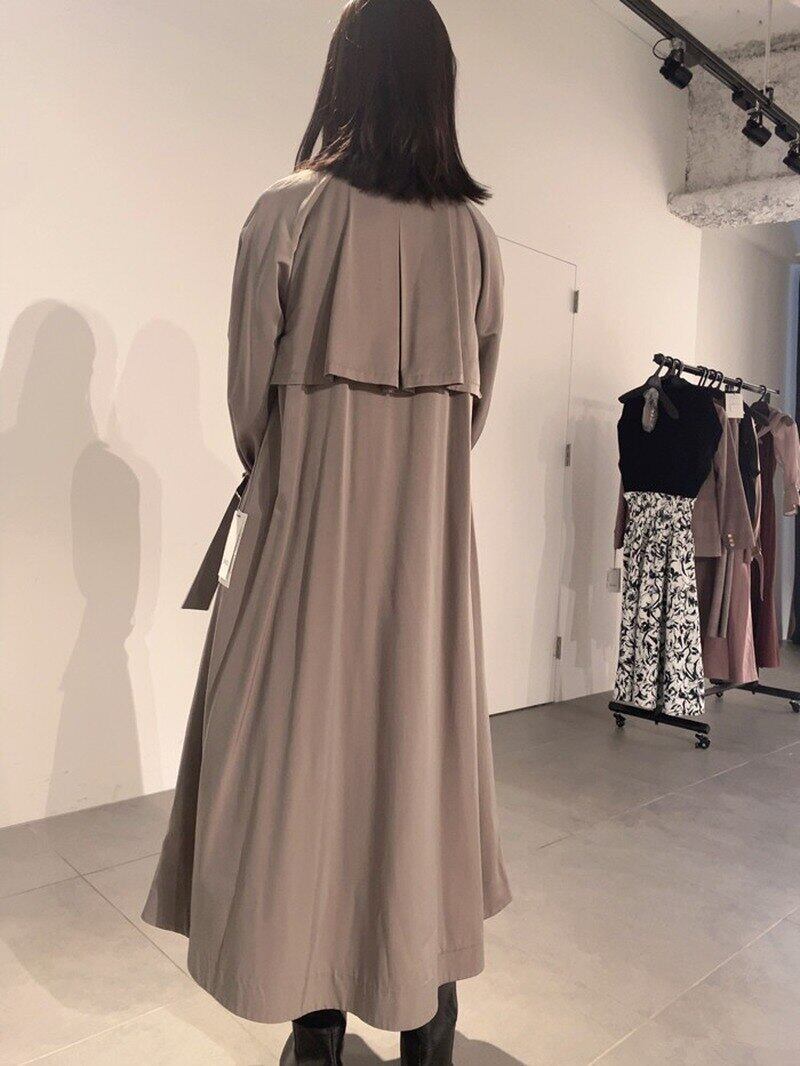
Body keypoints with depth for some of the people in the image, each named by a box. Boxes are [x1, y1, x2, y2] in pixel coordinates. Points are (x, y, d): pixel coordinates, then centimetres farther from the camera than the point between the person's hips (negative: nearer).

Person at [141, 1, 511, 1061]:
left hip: (305, 530, -3)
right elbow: (476, 408, 8)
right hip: (431, 537, 4)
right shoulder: (477, 233, 5)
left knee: (305, 753, 8)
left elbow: (249, 400, -3)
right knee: (422, 753, 14)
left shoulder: (288, 212, -5)